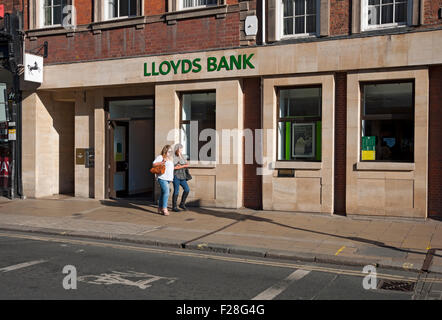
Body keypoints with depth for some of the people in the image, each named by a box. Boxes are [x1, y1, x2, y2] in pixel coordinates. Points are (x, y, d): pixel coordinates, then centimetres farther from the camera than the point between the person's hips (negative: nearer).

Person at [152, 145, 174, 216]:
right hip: (162, 178, -8)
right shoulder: (160, 157, -4)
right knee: (166, 192, -17)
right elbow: (154, 164, -14)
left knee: (163, 193, 11)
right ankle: (164, 208, -13)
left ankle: (160, 208, 18)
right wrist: (162, 162, -23)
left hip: (168, 178, 8)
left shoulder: (170, 158, 22)